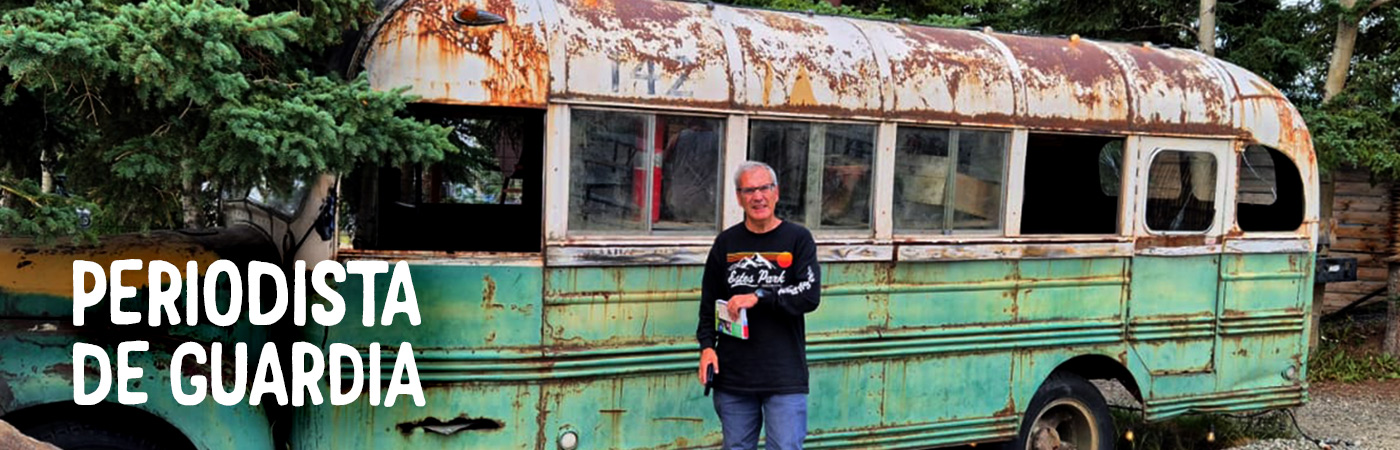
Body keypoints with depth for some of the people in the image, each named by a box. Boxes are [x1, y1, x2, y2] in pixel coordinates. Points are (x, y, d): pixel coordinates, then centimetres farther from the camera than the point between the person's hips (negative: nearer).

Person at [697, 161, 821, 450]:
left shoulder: (798, 239, 1)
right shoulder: (726, 242, 10)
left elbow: (810, 296, -11)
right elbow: (709, 301, 16)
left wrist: (759, 297, -18)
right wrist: (707, 345, 2)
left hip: (785, 379, -3)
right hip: (732, 375, 3)